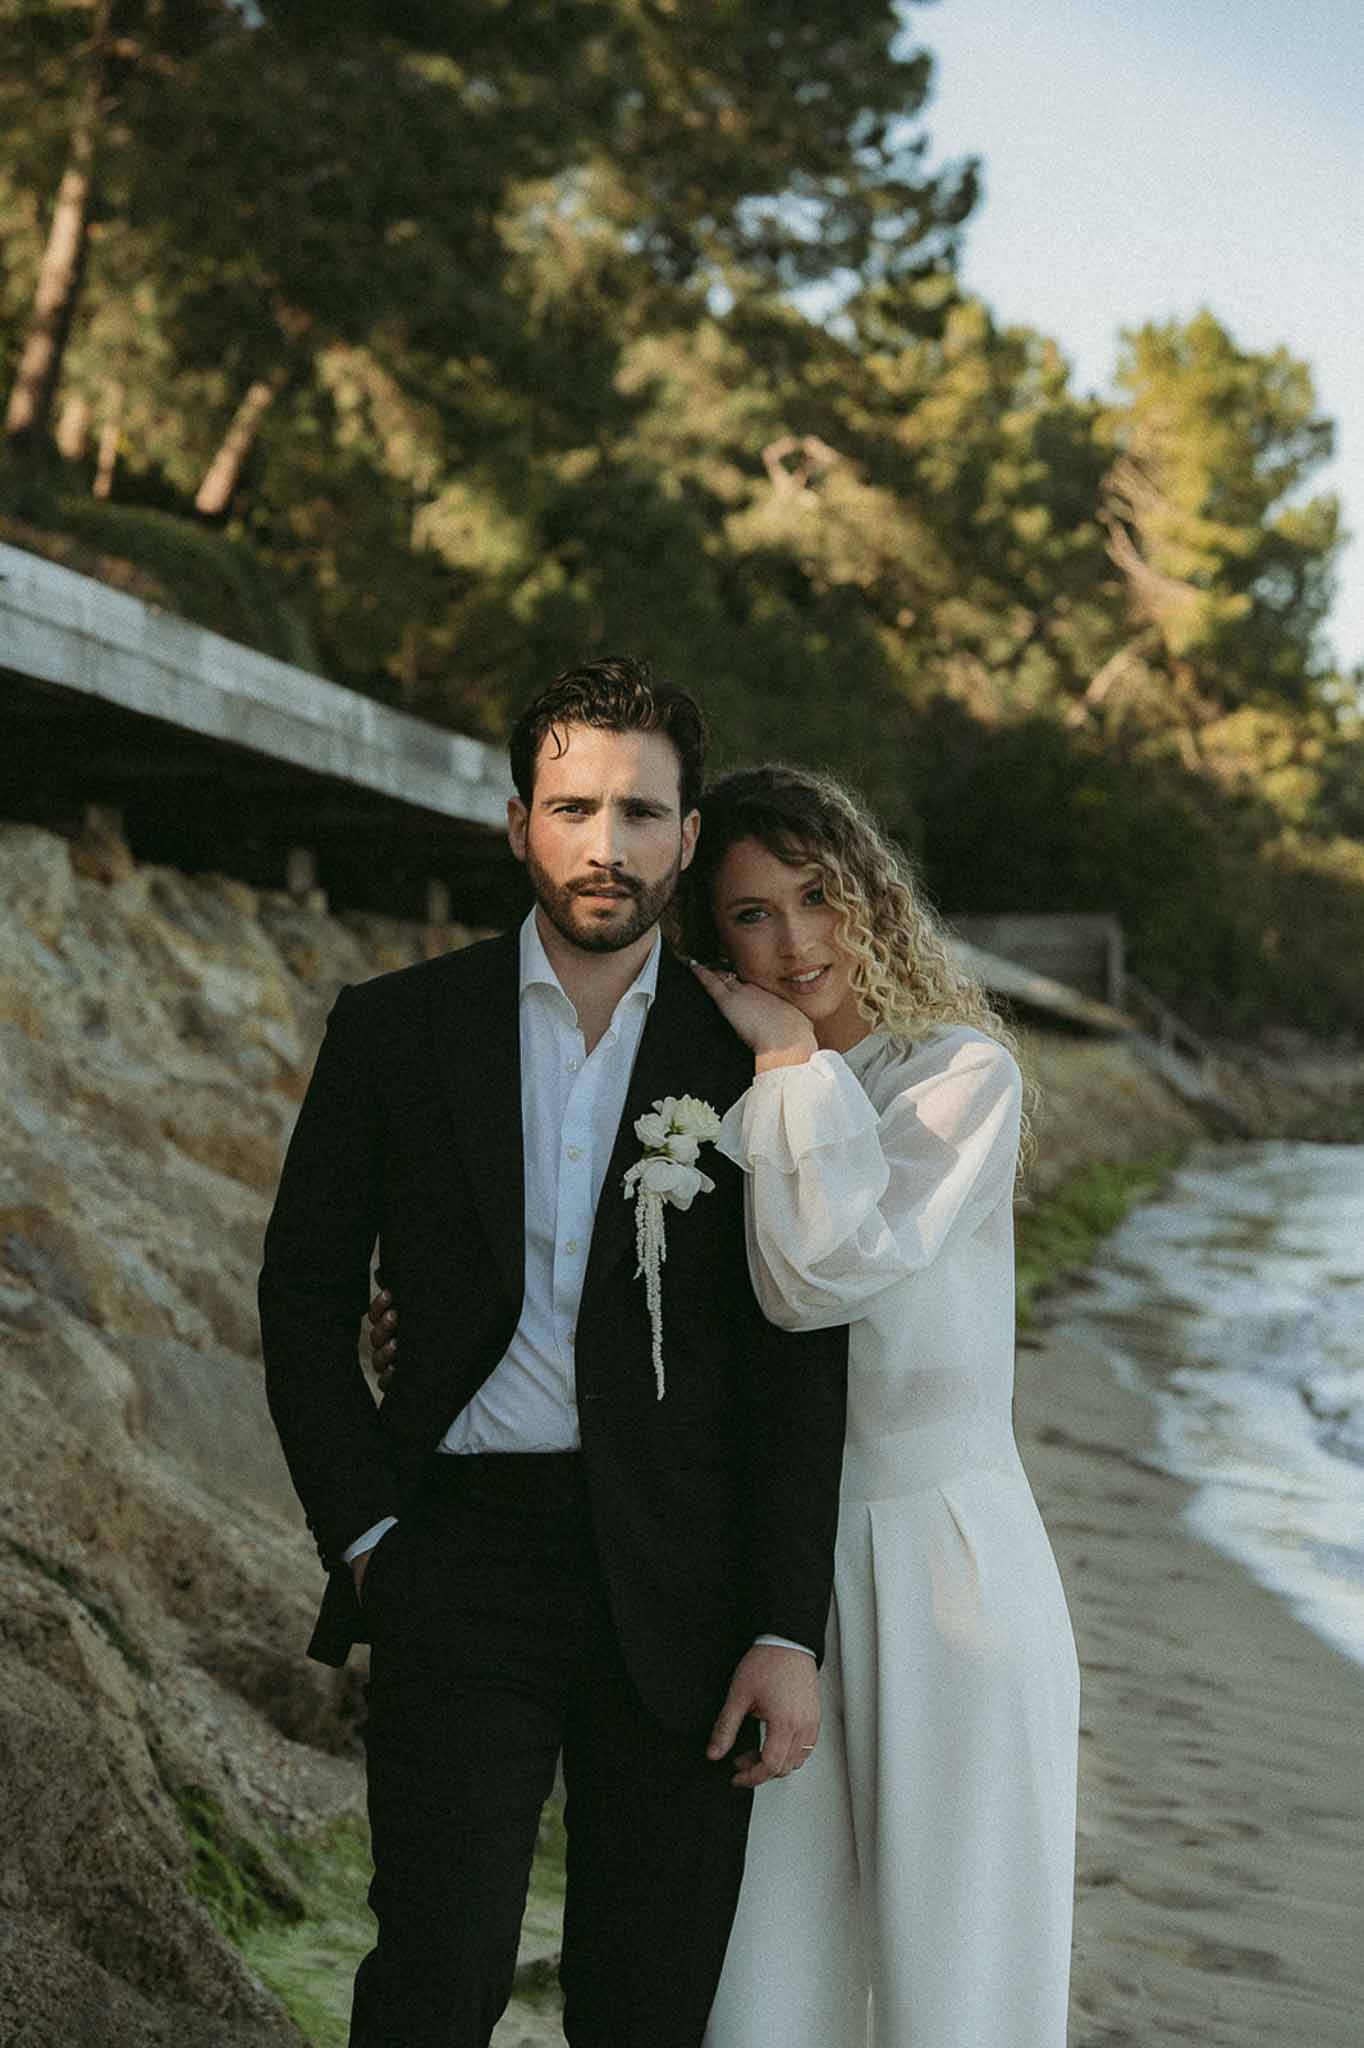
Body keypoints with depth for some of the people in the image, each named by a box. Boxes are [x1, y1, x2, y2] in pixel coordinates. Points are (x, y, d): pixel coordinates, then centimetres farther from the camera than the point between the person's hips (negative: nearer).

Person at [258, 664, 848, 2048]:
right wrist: (364, 1537, -2)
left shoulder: (752, 1056, 3)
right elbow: (304, 1297, 7)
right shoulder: (395, 1029, 4)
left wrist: (789, 1630, -5)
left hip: (675, 1588, 1)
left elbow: (799, 1359, 1)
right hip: (459, 1559, 0)